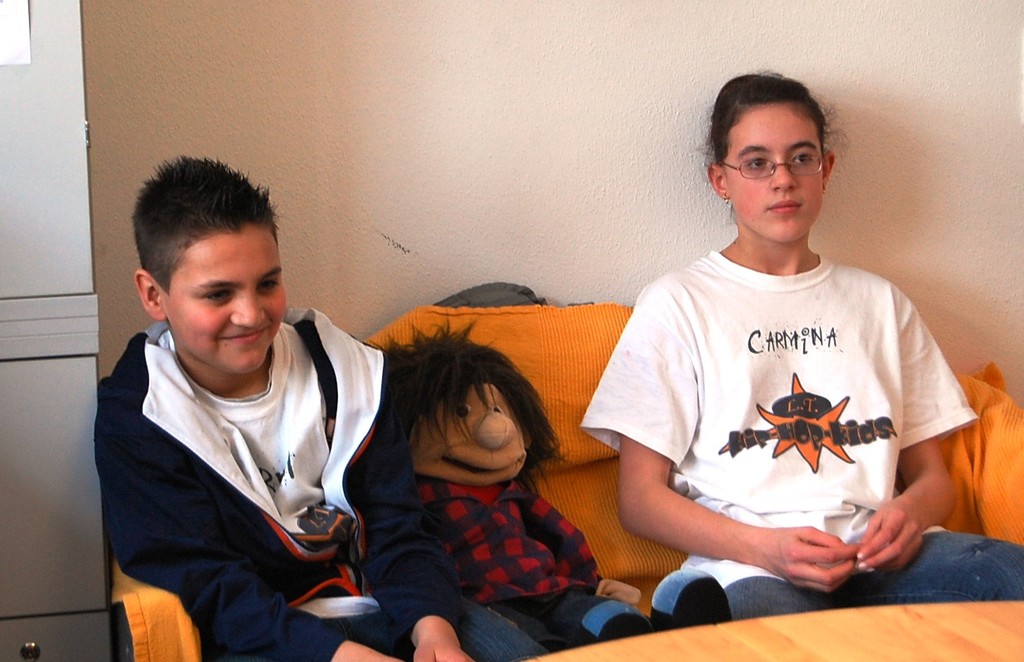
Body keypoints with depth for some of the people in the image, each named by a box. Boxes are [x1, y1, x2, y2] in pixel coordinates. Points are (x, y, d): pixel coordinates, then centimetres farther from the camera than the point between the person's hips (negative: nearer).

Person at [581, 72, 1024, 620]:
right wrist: (763, 547, -13)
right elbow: (641, 498, 5)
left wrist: (911, 511, -3)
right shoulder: (677, 304, 12)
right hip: (749, 570, -4)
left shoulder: (879, 302, 25)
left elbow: (931, 474, 24)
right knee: (763, 607, -41)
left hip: (878, 558, 4)